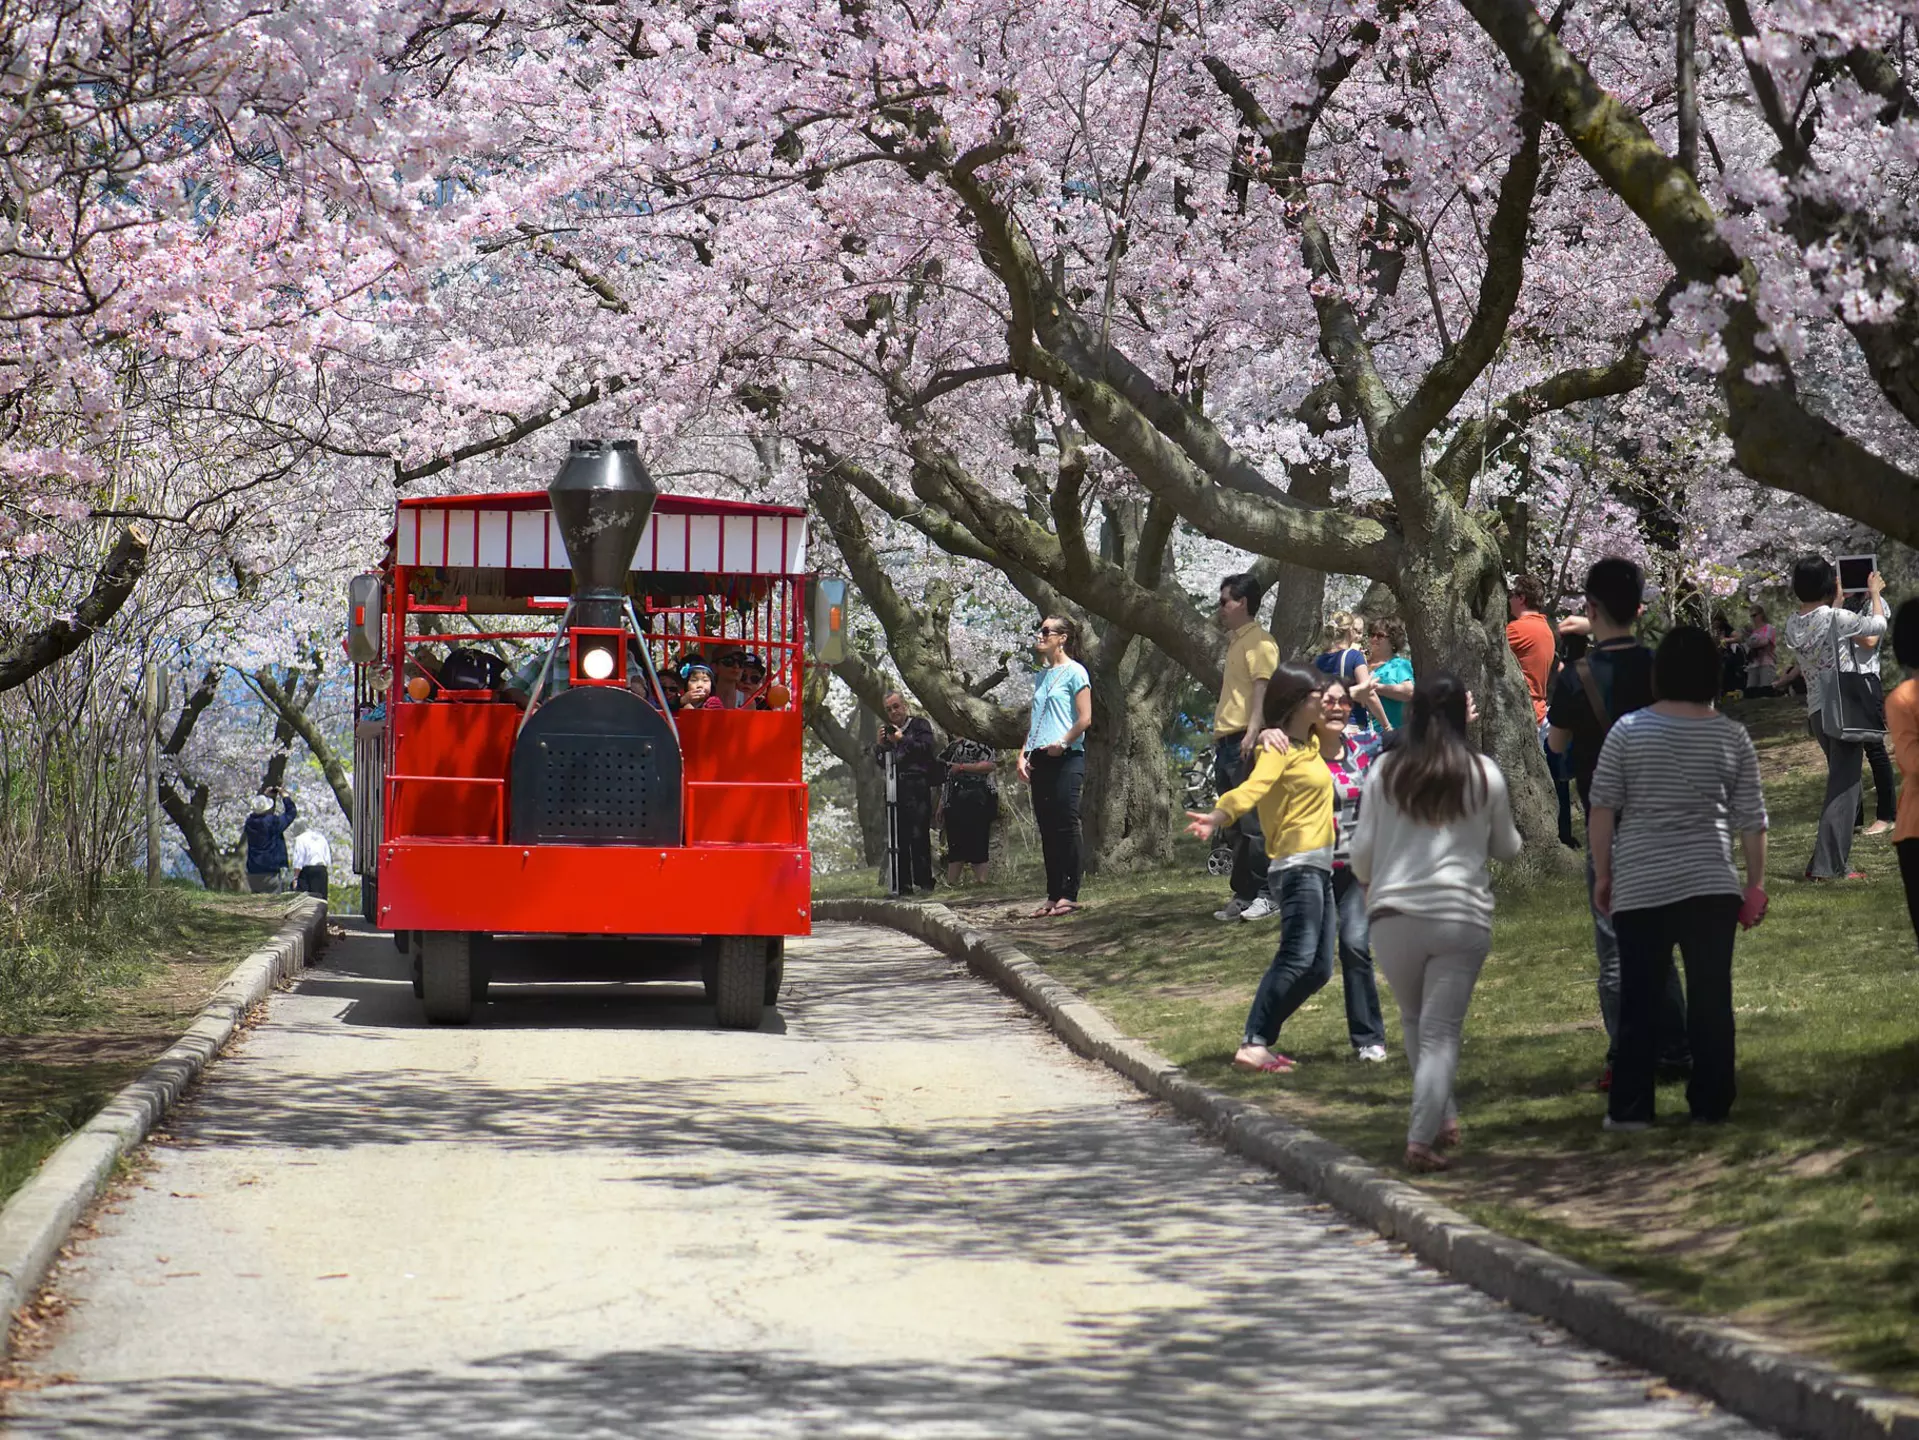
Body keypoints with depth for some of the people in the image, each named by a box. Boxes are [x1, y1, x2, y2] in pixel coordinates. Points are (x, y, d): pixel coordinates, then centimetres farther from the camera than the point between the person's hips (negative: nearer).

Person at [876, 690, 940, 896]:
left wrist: (903, 739, -8)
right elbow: (881, 762, 20)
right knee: (899, 838, 3)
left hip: (917, 788, -6)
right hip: (895, 790, 6)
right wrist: (881, 744, 3)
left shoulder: (920, 725, 6)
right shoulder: (888, 730, 21)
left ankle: (924, 882, -11)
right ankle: (902, 884, 4)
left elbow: (928, 747, -8)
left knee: (919, 835, -12)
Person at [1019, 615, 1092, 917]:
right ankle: (1054, 895, 10)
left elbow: (1085, 719, -11)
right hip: (1040, 761, 8)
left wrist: (1062, 742, -21)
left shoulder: (1074, 672, -4)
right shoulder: (1042, 675, 18)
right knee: (1047, 829, 7)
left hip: (1066, 758, -8)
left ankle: (1069, 895, -7)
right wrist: (1023, 755, 10)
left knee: (1065, 826, -8)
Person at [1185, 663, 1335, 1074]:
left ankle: (1262, 1040, 6)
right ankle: (1253, 1045, -28)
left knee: (1319, 969, 4)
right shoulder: (1278, 748, -11)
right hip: (1298, 865, -9)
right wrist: (1217, 818, -48)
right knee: (1297, 958, -23)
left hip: (1320, 867, 9)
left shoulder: (1311, 742, 17)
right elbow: (1252, 788, -31)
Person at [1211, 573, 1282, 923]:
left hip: (1245, 742, -10)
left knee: (1254, 823, -9)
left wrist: (1252, 733, -26)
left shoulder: (1259, 641, -7)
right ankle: (1242, 894, 13)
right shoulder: (1235, 642, 22)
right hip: (1226, 743, 10)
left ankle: (1265, 894, -7)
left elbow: (1262, 687, -18)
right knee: (1235, 824, 10)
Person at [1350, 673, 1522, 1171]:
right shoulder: (1485, 775, 2)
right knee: (1441, 1032, -1)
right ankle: (1421, 1139, -11)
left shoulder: (1385, 771, 2)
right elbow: (1505, 848, 13)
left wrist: (1368, 883, 27)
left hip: (1394, 913, 1)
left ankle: (1443, 1120, 24)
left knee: (1414, 1022, 20)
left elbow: (1362, 849, 6)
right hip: (1462, 915, -1)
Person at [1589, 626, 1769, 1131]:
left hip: (1640, 886, 0)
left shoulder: (1628, 730, -2)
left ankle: (1630, 1108, 3)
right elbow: (1751, 819, 3)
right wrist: (1756, 884, 11)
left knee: (1639, 1000, 4)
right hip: (1710, 885, 0)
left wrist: (1602, 874, 8)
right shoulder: (1732, 737, 1)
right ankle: (1711, 1104, 7)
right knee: (1711, 996, 5)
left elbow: (1603, 809, -1)